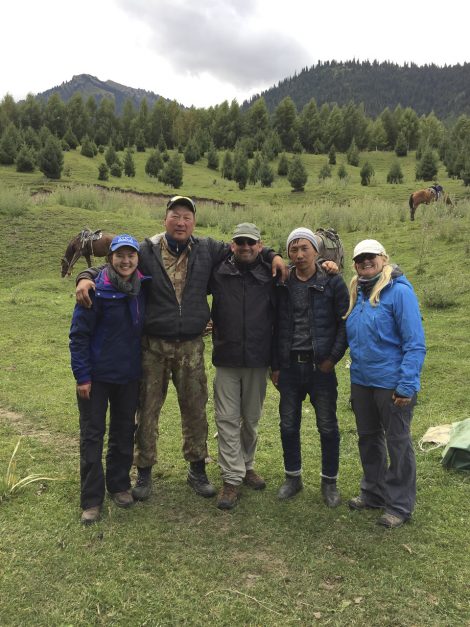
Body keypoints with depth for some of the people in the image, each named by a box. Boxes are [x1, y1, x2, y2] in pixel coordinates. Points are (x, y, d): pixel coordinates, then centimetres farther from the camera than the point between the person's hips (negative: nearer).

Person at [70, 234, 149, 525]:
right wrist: (82, 375, -14)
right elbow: (79, 334, -13)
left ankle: (120, 485, 32)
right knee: (92, 435, 5)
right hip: (97, 375, -4)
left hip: (130, 374, 5)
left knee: (124, 431, 15)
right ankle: (92, 499, 16)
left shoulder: (143, 288, -2)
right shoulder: (97, 290, -16)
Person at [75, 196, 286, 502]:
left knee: (195, 409, 12)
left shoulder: (207, 249, 3)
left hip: (191, 347, 2)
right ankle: (144, 471, 27)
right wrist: (85, 278, -15)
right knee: (148, 410, 8)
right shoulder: (147, 251, -2)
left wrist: (272, 255, 1)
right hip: (153, 346, -1)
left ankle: (197, 469, 31)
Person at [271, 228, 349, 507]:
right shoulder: (283, 284, 5)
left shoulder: (333, 282, -4)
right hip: (290, 366, 3)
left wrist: (333, 357, -11)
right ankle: (293, 477, 30)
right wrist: (275, 366, 8)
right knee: (288, 425, 12)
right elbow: (277, 326, 9)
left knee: (328, 427, 8)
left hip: (321, 366, -3)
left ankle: (330, 482, 25)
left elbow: (345, 323, -3)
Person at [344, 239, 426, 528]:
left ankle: (400, 504, 23)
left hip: (391, 383, -7)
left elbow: (415, 343, -17)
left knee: (397, 443, 8)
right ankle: (374, 491, 37)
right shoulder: (357, 293, 7)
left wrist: (406, 385, -19)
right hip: (361, 381, 7)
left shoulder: (399, 291, -14)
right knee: (368, 439, 19)